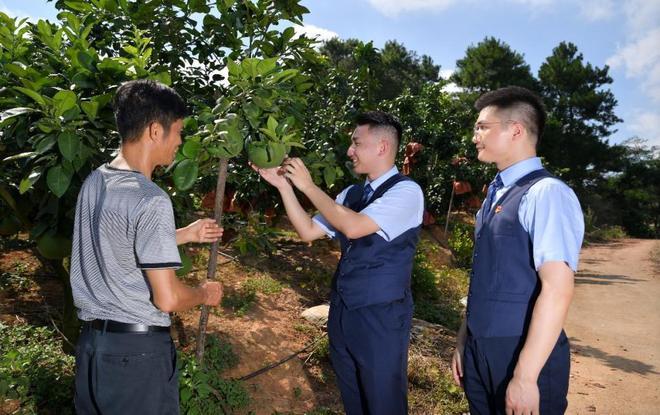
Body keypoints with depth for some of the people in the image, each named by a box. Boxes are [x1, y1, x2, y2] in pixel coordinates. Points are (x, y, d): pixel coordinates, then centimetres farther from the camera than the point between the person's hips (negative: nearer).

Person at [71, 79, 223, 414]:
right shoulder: (150, 200, -23)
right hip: (138, 349, -8)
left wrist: (185, 234, 18)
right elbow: (167, 298, -21)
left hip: (90, 340, 8)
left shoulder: (93, 182, 2)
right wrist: (206, 293, -1)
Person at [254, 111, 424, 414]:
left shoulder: (406, 191, -14)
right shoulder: (352, 193, 8)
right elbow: (308, 231, 5)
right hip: (342, 311, 7)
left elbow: (353, 227, -26)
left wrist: (308, 186, -18)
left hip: (381, 317, -7)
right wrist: (284, 185, -3)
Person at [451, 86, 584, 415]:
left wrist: (525, 377, -23)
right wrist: (464, 341, 14)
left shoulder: (546, 193, -17)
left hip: (522, 357, -7)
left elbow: (557, 290, -23)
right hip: (479, 351, 7)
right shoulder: (494, 195, 9)